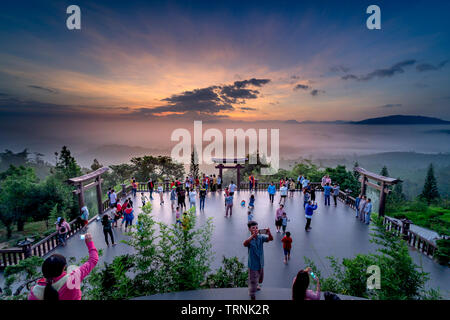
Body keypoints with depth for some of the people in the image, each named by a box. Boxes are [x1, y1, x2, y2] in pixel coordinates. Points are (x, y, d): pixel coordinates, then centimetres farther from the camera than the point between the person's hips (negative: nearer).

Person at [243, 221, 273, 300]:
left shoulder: (261, 237, -11)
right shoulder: (249, 239, -21)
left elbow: (270, 239, -25)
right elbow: (245, 244, -44)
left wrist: (269, 233, -49)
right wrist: (253, 235, -59)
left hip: (261, 263, 5)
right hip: (253, 264, -5)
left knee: (260, 277, 28)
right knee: (253, 280, 7)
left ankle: (256, 285, 60)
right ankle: (252, 295, 32)